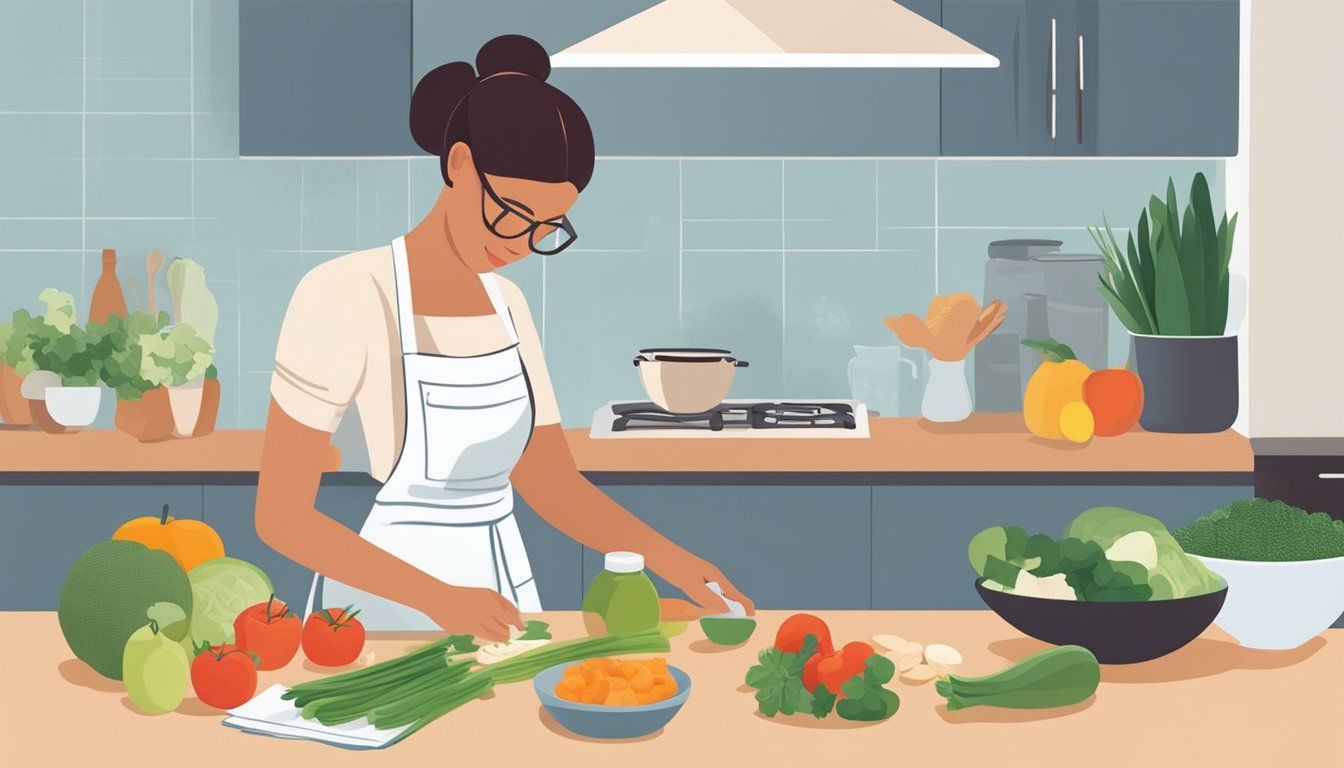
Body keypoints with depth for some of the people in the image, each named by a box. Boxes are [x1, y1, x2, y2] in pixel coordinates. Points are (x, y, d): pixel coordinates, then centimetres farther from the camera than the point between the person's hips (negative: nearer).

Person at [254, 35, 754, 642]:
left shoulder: (506, 306, 7)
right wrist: (436, 598, -24)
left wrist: (666, 558, -8)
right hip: (386, 617, -6)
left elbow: (556, 489, 8)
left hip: (498, 615, 6)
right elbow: (281, 516, -15)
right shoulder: (345, 295, -14)